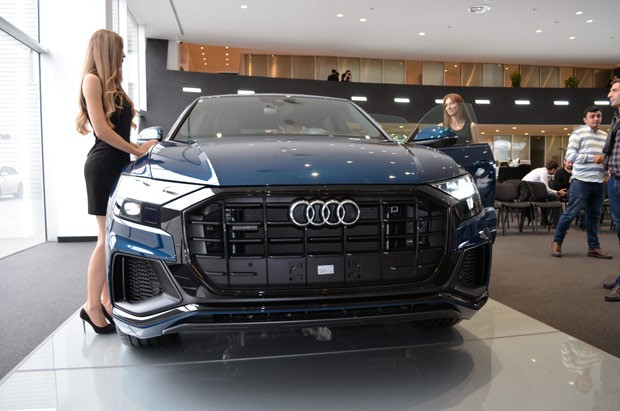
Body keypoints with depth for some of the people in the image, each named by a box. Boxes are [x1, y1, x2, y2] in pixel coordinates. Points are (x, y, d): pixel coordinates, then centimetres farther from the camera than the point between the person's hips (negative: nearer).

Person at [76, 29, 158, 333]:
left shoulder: (111, 86, 21)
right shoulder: (92, 80, -5)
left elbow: (119, 125, 14)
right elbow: (101, 129, -14)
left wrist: (143, 143, 4)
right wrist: (137, 150, -10)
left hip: (118, 164, 8)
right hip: (103, 165, -8)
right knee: (108, 238, -7)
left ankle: (106, 301, 13)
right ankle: (93, 306, 2)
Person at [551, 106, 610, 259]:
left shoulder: (605, 136, 15)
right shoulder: (578, 133, -3)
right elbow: (570, 156, -11)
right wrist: (592, 158, -16)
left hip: (599, 183, 6)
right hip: (581, 181, -6)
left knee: (594, 216, 10)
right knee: (571, 213, -3)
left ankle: (594, 247, 18)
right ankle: (557, 242, 9)